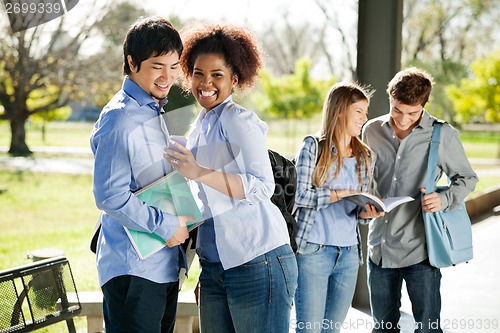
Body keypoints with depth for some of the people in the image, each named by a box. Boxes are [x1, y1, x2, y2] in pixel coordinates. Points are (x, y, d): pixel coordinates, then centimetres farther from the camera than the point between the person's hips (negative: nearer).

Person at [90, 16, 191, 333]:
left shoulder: (156, 113, 15)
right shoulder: (120, 118, -15)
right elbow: (109, 196, -21)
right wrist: (165, 225, -18)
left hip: (165, 264, 9)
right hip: (133, 268, -9)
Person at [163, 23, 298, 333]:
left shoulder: (238, 120, -8)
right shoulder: (200, 126, 17)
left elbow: (263, 187, -18)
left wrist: (200, 173, -25)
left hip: (257, 261, -8)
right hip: (214, 266, 8)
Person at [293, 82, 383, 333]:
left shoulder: (363, 156, 12)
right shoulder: (313, 146, -3)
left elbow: (359, 210, 12)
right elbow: (302, 196, -11)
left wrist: (367, 211, -10)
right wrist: (344, 193, -14)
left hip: (348, 253, 5)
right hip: (314, 250, -5)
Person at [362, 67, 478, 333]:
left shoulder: (442, 134, -5)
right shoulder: (372, 131, 6)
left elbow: (467, 178, 4)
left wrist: (445, 199, -17)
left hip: (420, 248, -4)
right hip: (380, 247, 4)